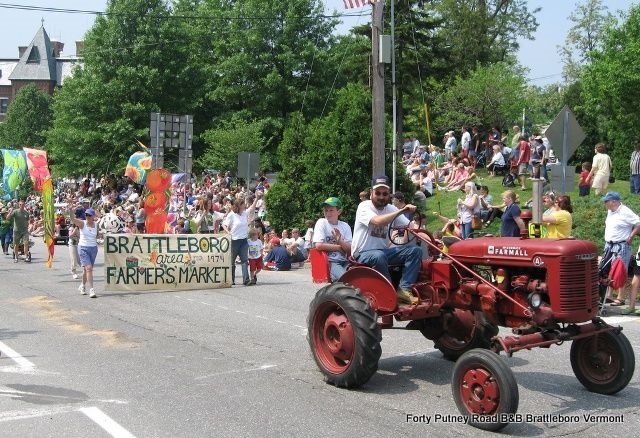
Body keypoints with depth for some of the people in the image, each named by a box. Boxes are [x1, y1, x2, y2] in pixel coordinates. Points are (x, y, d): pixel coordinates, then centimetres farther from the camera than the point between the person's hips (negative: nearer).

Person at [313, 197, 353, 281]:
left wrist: (340, 241, -16)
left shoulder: (345, 226, 10)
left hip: (344, 261, 4)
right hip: (330, 261, -4)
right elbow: (319, 245, -12)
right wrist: (340, 247, -5)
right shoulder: (321, 223, 1)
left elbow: (350, 249, 2)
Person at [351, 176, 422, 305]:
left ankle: (404, 289, -24)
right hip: (363, 254, -6)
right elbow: (377, 221, -33)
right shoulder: (364, 207, -12)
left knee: (416, 251, -12)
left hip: (384, 251, 7)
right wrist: (402, 210, -31)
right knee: (378, 256, -40)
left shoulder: (391, 209, 7)